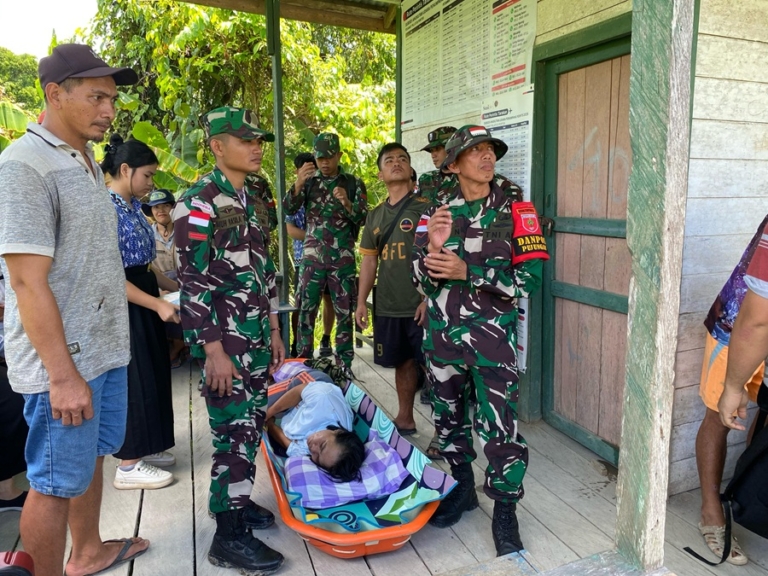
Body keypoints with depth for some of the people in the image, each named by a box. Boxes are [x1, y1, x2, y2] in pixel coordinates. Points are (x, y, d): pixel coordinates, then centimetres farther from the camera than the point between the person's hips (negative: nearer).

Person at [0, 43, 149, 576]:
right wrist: (62, 375, -21)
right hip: (63, 359, -9)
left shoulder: (87, 163, 12)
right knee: (57, 482, 6)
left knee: (93, 456, 22)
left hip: (107, 349, 9)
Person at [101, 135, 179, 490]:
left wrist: (175, 286, 12)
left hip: (143, 301, 9)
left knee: (152, 375, 16)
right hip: (124, 306, -9)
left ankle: (144, 448, 32)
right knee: (133, 380, 0)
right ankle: (128, 465, 15)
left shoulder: (133, 206, 11)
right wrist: (158, 304, -23)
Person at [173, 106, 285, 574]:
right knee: (236, 432, -3)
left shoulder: (250, 201, 14)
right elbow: (194, 283, -17)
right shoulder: (199, 203, -12)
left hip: (256, 337, 8)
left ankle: (237, 500, 33)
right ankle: (229, 536, 11)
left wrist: (274, 329, 16)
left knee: (253, 425, 15)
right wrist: (214, 351, -19)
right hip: (225, 341, -8)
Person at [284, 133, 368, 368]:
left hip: (343, 258, 0)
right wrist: (298, 184, -23)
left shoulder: (354, 184, 4)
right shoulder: (309, 181, 7)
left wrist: (348, 205, -22)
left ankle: (345, 364, 15)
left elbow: (364, 218, -2)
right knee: (306, 309, 3)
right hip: (312, 257, 1)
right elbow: (289, 209, -5)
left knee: (344, 312, 5)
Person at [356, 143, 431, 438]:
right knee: (403, 362, 17)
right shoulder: (375, 215, 14)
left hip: (421, 305, -5)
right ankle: (405, 419, 31)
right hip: (387, 306, 6)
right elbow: (369, 260, 16)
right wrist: (361, 301, 10)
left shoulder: (425, 208, -3)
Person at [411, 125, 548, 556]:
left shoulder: (515, 207, -5)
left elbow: (532, 276, -13)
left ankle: (505, 511, 19)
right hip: (443, 334, 4)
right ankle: (462, 489, 39)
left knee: (501, 428, -3)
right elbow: (423, 279, 1)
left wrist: (466, 271, -21)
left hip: (493, 336, -3)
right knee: (449, 418, 17)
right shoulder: (436, 211, 3)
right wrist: (434, 247, -20)